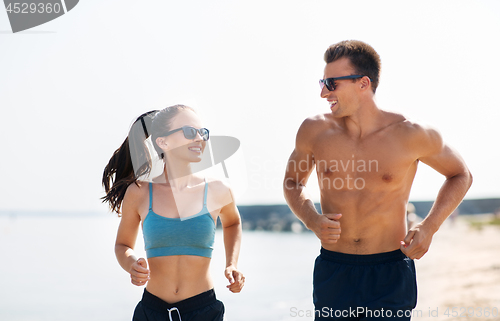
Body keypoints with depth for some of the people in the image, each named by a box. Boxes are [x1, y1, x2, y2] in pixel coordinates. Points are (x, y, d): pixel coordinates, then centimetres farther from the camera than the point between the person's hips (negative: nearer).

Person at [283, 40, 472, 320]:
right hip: (333, 273, 3)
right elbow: (294, 181, 16)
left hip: (390, 276, -2)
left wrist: (429, 227, -6)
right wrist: (312, 220, -4)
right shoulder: (314, 131, -2)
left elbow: (461, 175, 8)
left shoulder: (410, 135, -8)